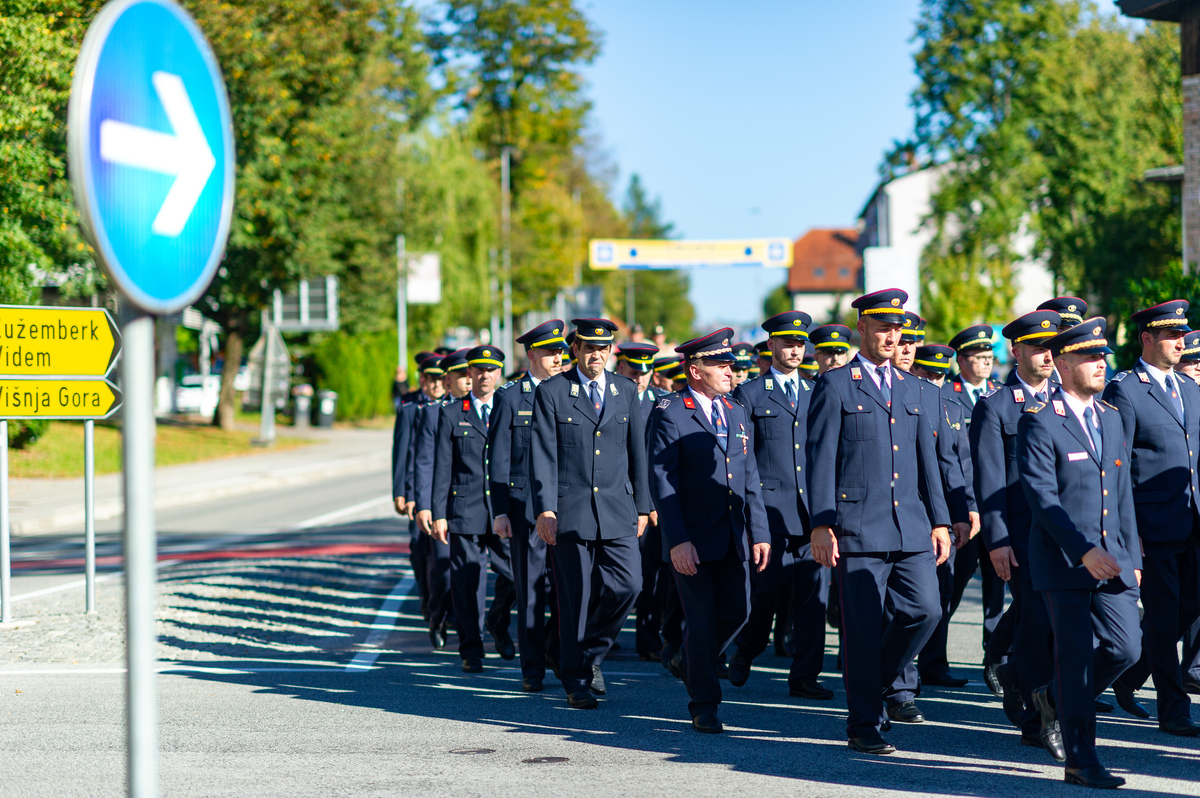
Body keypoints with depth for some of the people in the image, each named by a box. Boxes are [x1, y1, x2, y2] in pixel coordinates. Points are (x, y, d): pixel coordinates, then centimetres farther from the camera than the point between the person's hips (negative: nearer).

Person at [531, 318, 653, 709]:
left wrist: (643, 506, 11)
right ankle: (576, 680, 11)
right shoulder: (551, 392, 0)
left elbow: (637, 451, 14)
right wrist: (545, 509, -13)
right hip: (570, 512, -3)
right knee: (575, 598, -1)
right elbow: (544, 456, -4)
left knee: (626, 585, -7)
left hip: (617, 511, 3)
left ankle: (592, 654, 17)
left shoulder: (626, 391, 11)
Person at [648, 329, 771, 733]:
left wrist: (759, 533, 6)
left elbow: (750, 479, 14)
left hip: (733, 538, 6)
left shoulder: (737, 414, 13)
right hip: (691, 540, -6)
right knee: (702, 619, -2)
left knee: (737, 610, 5)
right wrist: (677, 541, -19)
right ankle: (704, 706, 10)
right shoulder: (669, 414, -7)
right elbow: (662, 482, -12)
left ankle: (688, 662, 32)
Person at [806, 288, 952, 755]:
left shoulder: (909, 388, 18)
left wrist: (939, 520, 13)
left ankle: (880, 680, 21)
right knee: (864, 628, -3)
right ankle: (864, 725, 6)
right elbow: (819, 458, -5)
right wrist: (821, 524, -12)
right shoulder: (835, 385, 0)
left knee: (925, 610, -4)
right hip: (858, 525, -5)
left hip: (911, 527, 5)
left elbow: (926, 458, 20)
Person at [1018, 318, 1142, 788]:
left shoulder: (1111, 418, 14)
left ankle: (1055, 699, 28)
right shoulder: (1039, 421, -9)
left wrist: (1131, 556, 14)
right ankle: (1080, 762, 4)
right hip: (1062, 562, -7)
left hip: (1110, 560, 7)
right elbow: (1042, 497, -16)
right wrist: (1084, 551, -23)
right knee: (1076, 655, -4)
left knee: (1126, 647, 3)